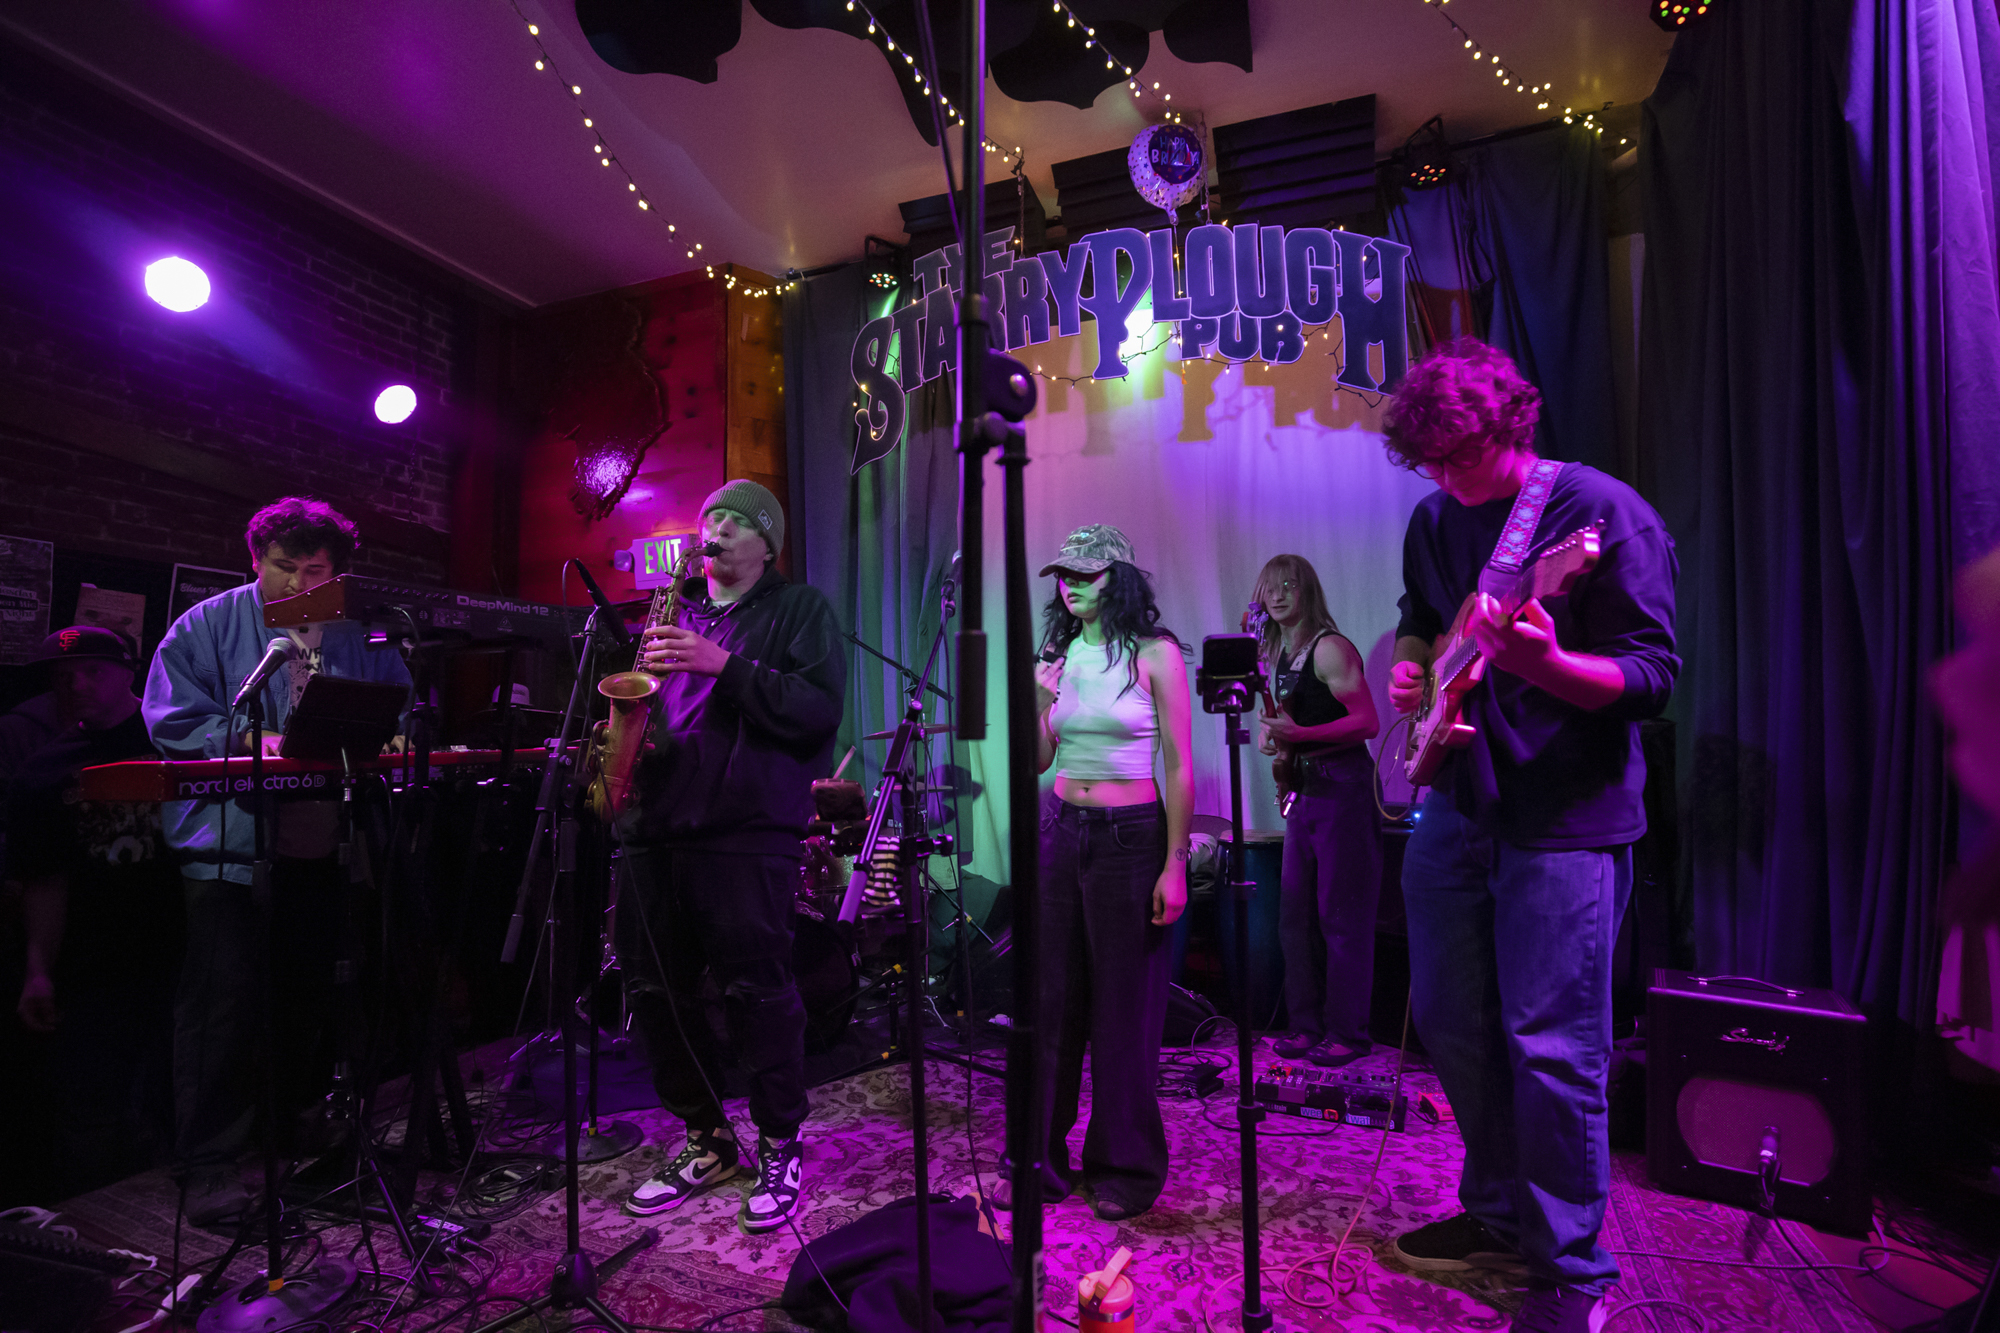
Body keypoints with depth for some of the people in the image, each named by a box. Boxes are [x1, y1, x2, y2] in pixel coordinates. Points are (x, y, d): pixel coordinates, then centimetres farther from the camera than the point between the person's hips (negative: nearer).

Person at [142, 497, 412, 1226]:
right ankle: (209, 1163, 9)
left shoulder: (359, 639, 11)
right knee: (225, 1001, -3)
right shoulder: (208, 626, 1)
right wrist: (253, 742, -21)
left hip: (322, 845, 4)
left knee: (310, 994, 15)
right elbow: (172, 716, -6)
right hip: (233, 844, -4)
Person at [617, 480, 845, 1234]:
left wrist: (725, 667, -18)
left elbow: (819, 709, -11)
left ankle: (781, 1147, 18)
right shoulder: (674, 612, 21)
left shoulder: (799, 610, 4)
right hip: (655, 826, 6)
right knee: (656, 989, 10)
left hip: (747, 831, -6)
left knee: (756, 990, -3)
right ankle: (705, 1141, 29)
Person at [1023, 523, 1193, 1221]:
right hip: (1060, 829, 5)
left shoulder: (1155, 654, -6)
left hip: (1131, 836, -4)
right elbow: (1039, 760, 9)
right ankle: (1041, 1156, 25)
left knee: (1124, 1005, 5)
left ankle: (1125, 1169, 22)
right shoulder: (1060, 654, 8)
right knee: (1051, 997, 9)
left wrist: (1174, 865, -12)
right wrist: (1037, 699, -8)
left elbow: (1178, 767, -8)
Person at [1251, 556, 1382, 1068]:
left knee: (1341, 916, -3)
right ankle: (1307, 1024, 20)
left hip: (1343, 786, -8)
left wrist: (1299, 734, -23)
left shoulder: (1330, 648, -10)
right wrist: (1272, 733, 3)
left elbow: (1366, 721, -16)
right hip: (1302, 790, 9)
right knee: (1295, 915, 10)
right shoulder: (1277, 655, 15)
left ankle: (1347, 1033, 8)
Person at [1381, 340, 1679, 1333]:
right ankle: (1497, 1212, 36)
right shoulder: (1436, 521, 8)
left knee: (1551, 1048, -1)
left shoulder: (1604, 513, -11)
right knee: (1450, 1023, 14)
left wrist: (1543, 663, -33)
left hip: (1566, 816, -6)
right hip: (1457, 800, 7)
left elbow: (1652, 677, -14)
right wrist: (1410, 666, 2)